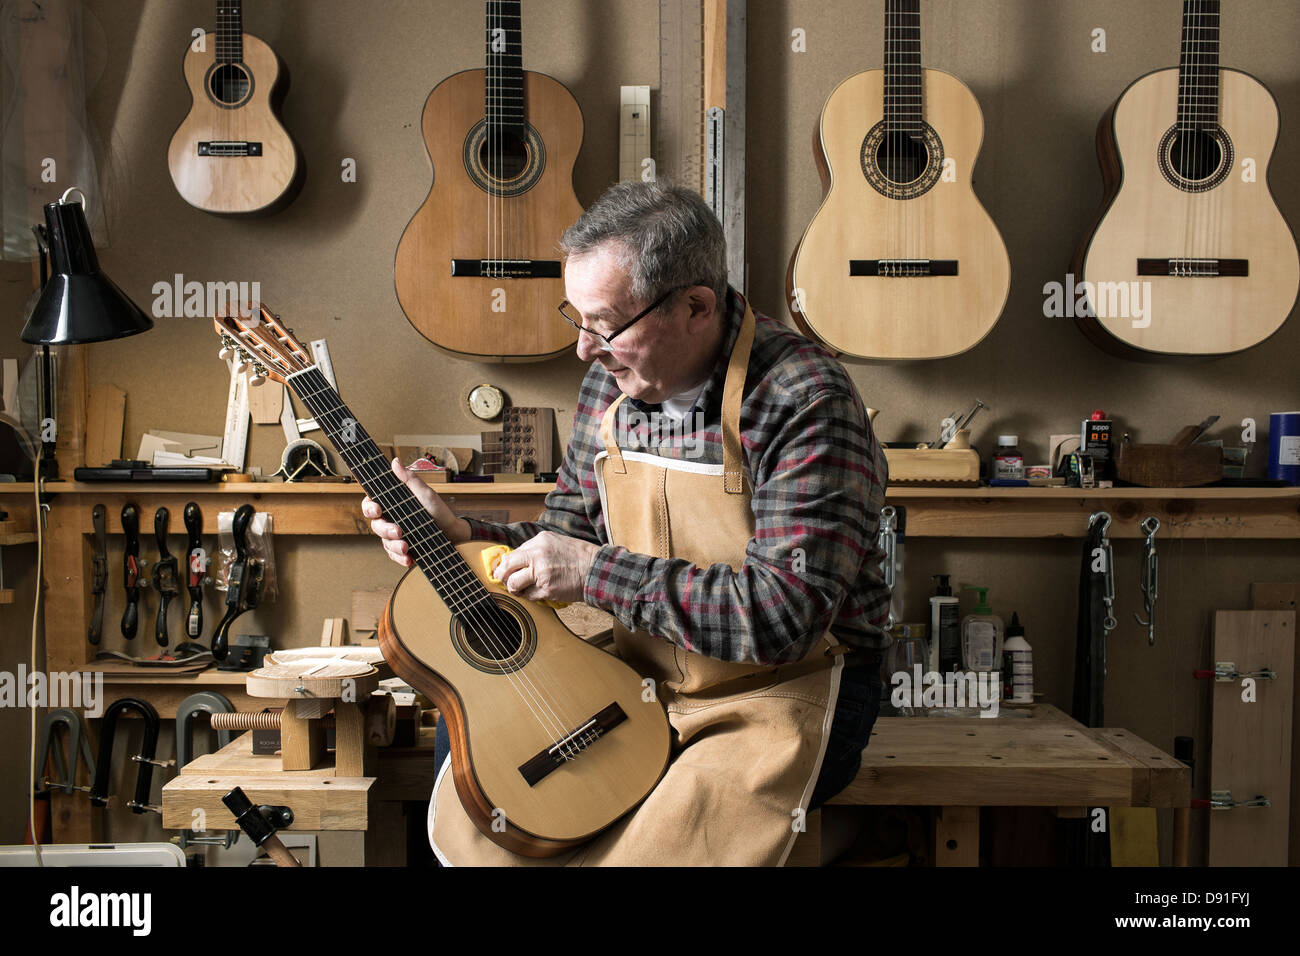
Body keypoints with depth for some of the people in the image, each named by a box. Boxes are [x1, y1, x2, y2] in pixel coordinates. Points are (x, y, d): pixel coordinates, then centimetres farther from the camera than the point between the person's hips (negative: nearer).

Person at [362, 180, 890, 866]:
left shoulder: (804, 403, -23)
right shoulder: (611, 380, 1)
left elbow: (789, 611, -30)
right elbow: (569, 536, 13)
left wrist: (596, 572, -26)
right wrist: (459, 537, -6)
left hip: (789, 685, -6)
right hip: (642, 671, 7)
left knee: (675, 844, -27)